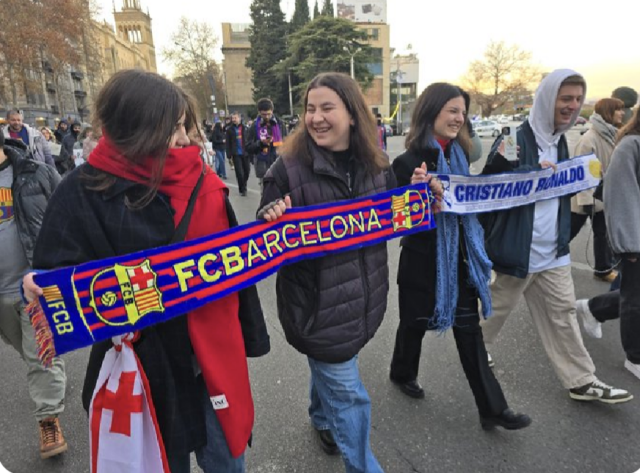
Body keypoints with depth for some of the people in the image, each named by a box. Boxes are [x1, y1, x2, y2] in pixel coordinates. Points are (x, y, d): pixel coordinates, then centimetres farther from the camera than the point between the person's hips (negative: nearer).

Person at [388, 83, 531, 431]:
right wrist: (414, 191, -34)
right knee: (416, 321, 15)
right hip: (423, 258, -5)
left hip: (460, 256, 6)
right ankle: (402, 373, 44)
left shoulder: (460, 154, 5)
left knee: (469, 328, 10)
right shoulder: (408, 162, -15)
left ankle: (492, 409, 20)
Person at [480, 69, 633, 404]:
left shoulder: (559, 141, 11)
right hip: (518, 250, -7)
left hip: (554, 251, 7)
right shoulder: (517, 139, -15)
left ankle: (582, 381, 25)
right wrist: (535, 171, -28)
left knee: (563, 314, 13)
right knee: (496, 308, 11)